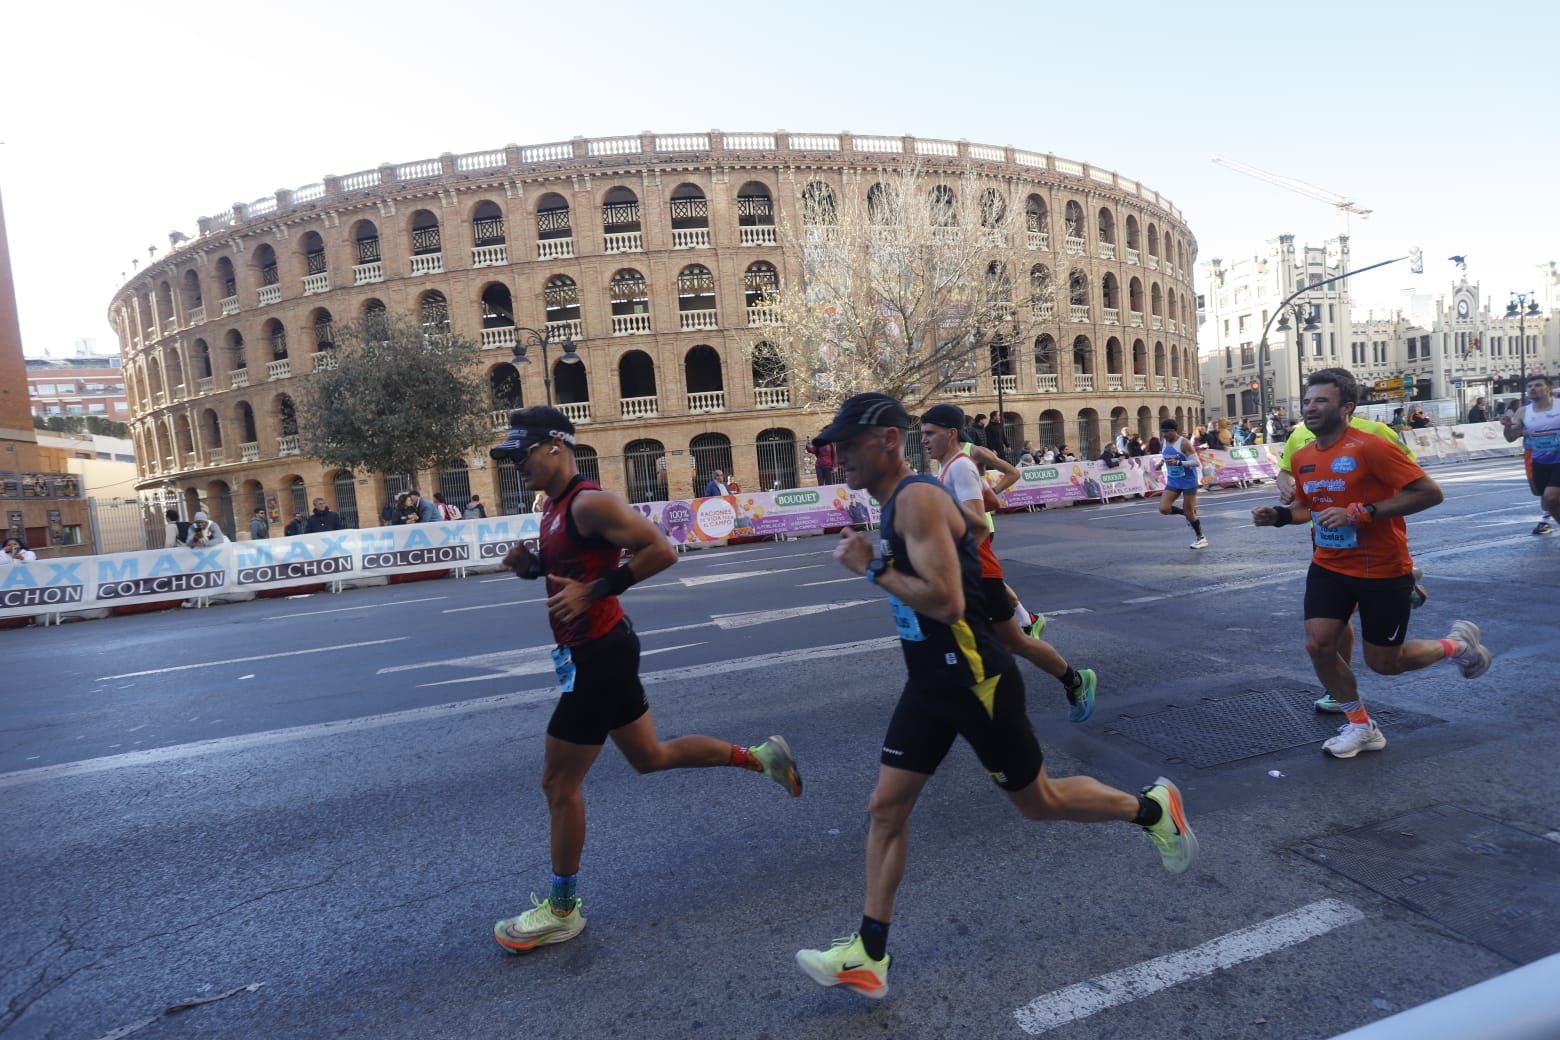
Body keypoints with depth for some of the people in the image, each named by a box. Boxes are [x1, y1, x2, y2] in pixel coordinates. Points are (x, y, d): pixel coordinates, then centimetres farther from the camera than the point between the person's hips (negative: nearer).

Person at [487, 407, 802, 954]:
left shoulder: (589, 502, -19)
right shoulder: (555, 506, 11)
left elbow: (661, 551, -25)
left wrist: (594, 592, -26)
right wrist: (532, 565, 3)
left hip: (600, 654, -10)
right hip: (597, 652, 10)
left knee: (559, 782, 3)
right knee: (650, 756, 20)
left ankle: (562, 910, 21)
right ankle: (761, 756, 30)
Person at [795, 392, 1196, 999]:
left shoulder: (918, 498, -22)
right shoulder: (897, 504, 8)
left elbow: (946, 601, -31)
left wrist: (872, 569, -23)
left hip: (975, 682, -9)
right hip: (930, 683, 9)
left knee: (1039, 801, 11)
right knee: (885, 808, 8)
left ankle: (1151, 808, 37)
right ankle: (869, 954, 20)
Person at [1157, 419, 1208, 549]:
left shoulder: (1184, 443, -17)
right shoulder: (1163, 444, 4)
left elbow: (1196, 462, -21)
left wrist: (1179, 463, -32)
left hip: (1188, 481, -6)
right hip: (1172, 481, 6)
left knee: (1189, 512, 1)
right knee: (1163, 509, -11)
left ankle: (1201, 539, 21)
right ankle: (1186, 513, 18)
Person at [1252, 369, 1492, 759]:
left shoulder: (1369, 447, -20)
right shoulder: (1302, 457, 1)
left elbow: (1430, 492, -23)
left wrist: (1360, 512, -30)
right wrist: (1279, 515, -3)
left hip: (1383, 571, -5)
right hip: (1329, 566, 6)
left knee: (1383, 663, 7)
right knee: (1318, 644, -7)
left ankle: (1458, 644, 37)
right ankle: (1360, 726, 15)